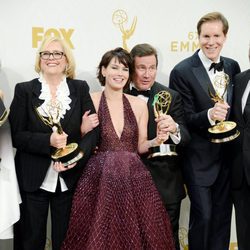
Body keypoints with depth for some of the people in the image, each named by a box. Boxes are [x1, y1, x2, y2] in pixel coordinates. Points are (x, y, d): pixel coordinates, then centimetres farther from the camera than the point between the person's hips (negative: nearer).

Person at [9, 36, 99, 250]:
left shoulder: (80, 88, 3)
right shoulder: (24, 90, 0)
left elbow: (93, 129, -3)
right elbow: (16, 135, -5)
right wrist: (48, 141, -20)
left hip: (69, 179, 1)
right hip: (32, 180, -1)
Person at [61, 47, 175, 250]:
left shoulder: (139, 105, 7)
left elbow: (140, 146, 11)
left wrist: (155, 141, -6)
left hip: (133, 178, 3)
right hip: (100, 179, -2)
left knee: (135, 234, 4)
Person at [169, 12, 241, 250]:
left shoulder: (233, 67, 5)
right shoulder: (182, 71, -12)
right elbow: (184, 119, -12)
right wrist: (209, 115, -29)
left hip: (228, 156, 5)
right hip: (199, 158, -5)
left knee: (222, 216, 13)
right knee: (203, 215, 0)